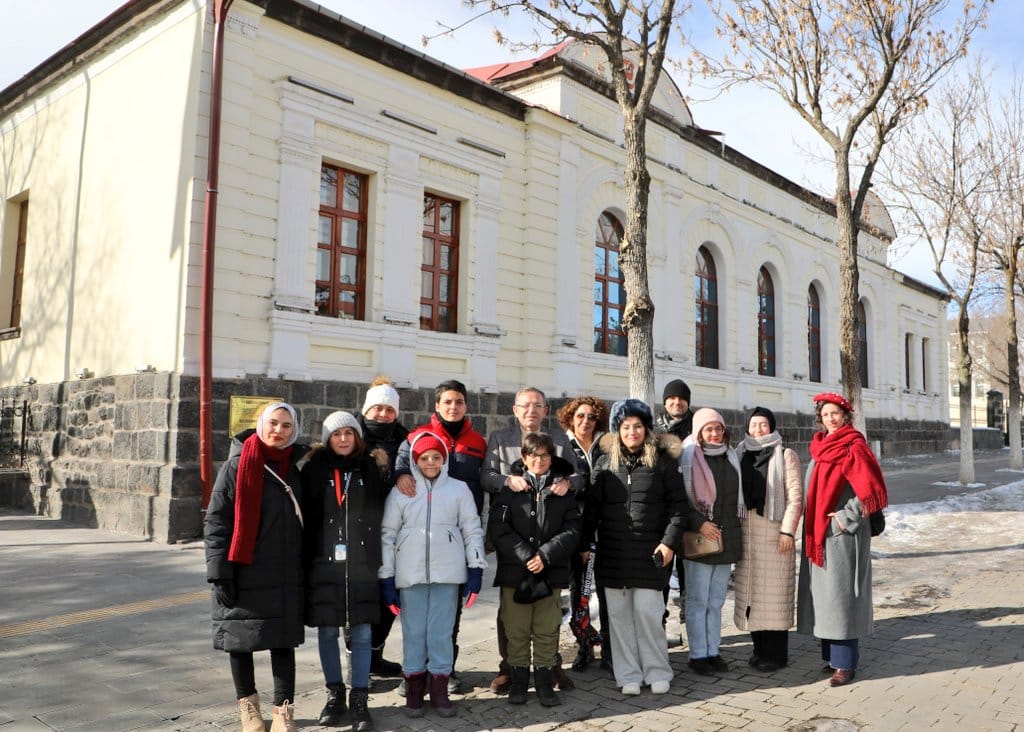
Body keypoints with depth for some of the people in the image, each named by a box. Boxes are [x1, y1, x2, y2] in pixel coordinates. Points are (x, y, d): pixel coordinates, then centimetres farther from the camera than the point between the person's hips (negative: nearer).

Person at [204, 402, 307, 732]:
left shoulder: (295, 468, 6)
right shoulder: (237, 466, -6)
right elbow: (216, 521, -7)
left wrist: (304, 566, 8)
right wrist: (219, 573, -13)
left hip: (285, 576, 3)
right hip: (244, 573, -3)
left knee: (283, 641, 6)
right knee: (241, 640, 9)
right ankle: (248, 704, 28)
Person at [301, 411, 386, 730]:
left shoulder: (370, 469, 6)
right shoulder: (313, 470, 2)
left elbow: (378, 515, 8)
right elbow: (304, 515, 0)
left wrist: (376, 558, 4)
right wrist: (305, 559, -4)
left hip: (361, 564, 1)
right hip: (323, 563, 0)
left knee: (361, 633, 3)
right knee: (327, 631, 9)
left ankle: (360, 699, 13)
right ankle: (334, 695, 24)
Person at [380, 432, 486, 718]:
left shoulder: (459, 489, 5)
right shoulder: (400, 492, 4)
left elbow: (472, 530, 6)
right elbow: (388, 534, 4)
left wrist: (476, 569, -1)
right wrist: (386, 577, 0)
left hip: (447, 573, 0)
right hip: (411, 574, 0)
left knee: (442, 631, 4)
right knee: (414, 631, 6)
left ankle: (439, 689, 17)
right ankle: (414, 689, 20)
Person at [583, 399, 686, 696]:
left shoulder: (663, 461, 1)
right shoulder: (606, 462, 7)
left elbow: (677, 504, -1)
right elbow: (591, 505, 6)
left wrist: (669, 542, -9)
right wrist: (585, 544, 2)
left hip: (649, 550, -2)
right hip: (613, 551, 3)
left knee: (647, 611, -2)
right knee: (619, 613, 6)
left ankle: (657, 671, 16)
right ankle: (628, 674, 18)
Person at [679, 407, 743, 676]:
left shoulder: (731, 457, 11)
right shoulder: (689, 458, -7)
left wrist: (734, 530, 16)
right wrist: (698, 523, -18)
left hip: (727, 540, 6)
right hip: (699, 540, -5)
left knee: (716, 601, 12)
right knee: (697, 601, 2)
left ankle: (713, 651, 20)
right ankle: (698, 654, 10)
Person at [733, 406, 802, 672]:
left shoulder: (785, 455, 2)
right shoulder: (741, 455, 14)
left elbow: (795, 496, -4)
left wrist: (788, 530, -12)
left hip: (774, 528, -4)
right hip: (746, 529, 4)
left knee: (774, 589, -2)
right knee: (750, 588, 6)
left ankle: (776, 653, 5)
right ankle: (760, 648, 17)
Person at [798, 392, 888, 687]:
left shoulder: (854, 447, -9)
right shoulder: (821, 447, 13)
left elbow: (870, 489, -16)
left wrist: (846, 517, -15)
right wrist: (813, 524, 13)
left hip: (843, 533, -7)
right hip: (819, 533, 8)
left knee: (840, 594, -5)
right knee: (824, 594, 12)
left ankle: (845, 663, 3)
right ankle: (831, 655, 22)